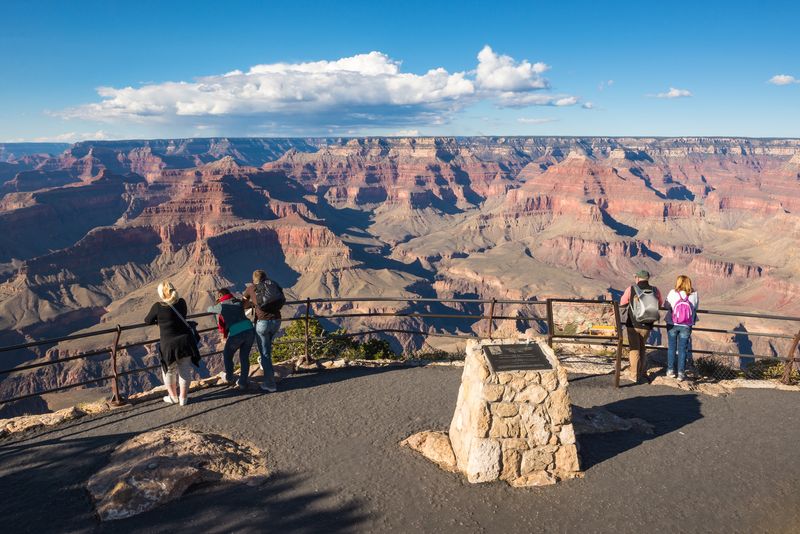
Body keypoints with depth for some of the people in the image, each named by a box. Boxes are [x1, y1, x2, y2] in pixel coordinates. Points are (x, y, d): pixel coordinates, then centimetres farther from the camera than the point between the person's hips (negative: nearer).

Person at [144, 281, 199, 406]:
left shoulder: (158, 306, -13)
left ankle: (173, 397, 31)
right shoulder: (181, 302, -3)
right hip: (185, 342, 3)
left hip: (168, 344, -3)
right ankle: (183, 398, 22)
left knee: (169, 371, 18)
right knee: (185, 370, 14)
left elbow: (147, 321, 1)